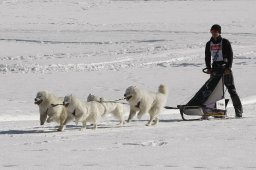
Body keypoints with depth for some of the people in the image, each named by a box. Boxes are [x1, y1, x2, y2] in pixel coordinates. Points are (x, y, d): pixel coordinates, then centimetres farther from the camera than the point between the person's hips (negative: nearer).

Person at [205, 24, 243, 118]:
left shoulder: (225, 42, -2)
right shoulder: (209, 44, 11)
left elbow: (230, 56, -6)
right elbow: (207, 57, 16)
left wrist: (228, 68, -16)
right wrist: (209, 68, 1)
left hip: (225, 69, -5)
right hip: (215, 69, 5)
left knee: (231, 89, -6)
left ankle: (239, 111, -3)